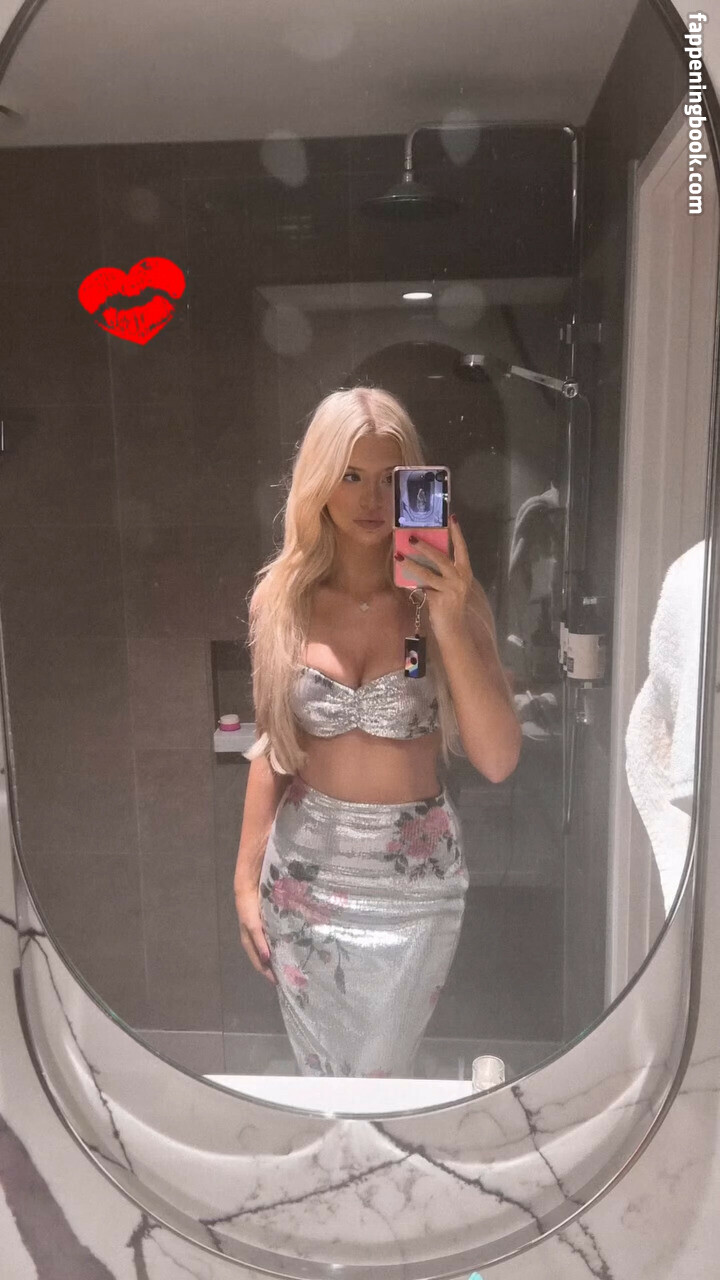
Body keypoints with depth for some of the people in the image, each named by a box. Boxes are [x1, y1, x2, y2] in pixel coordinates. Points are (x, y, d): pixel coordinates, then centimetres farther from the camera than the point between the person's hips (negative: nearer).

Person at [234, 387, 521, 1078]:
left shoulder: (448, 595, -11)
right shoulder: (284, 598, -6)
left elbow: (498, 761, -17)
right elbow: (272, 749, 2)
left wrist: (450, 627, -27)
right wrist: (246, 879, 4)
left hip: (415, 875, -1)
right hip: (304, 867, 1)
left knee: (381, 1065, 17)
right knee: (317, 1063, 19)